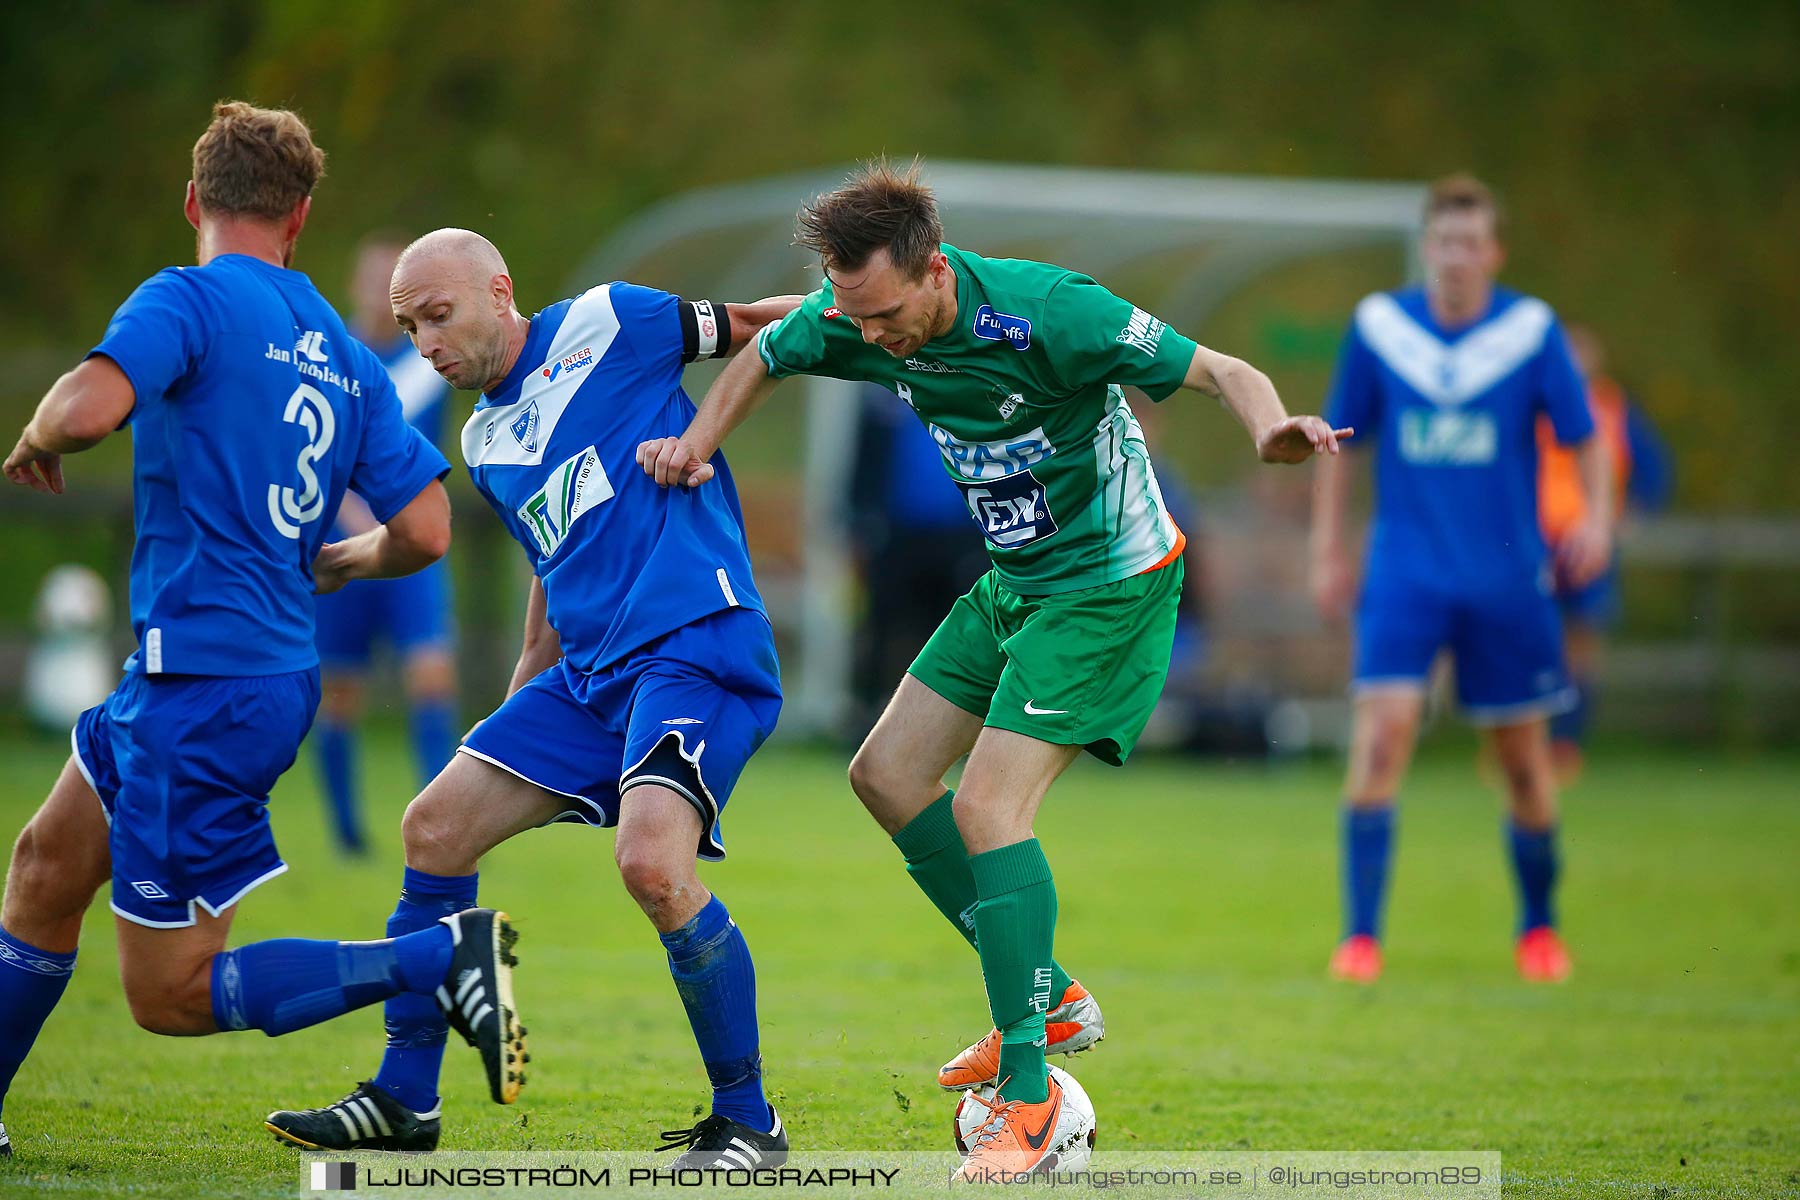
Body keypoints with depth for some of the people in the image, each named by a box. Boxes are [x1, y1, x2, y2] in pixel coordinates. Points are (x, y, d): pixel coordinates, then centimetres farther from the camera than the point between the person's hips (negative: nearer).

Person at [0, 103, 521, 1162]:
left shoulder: (190, 298, -10)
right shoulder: (345, 357, 10)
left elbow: (89, 406, -28)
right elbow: (425, 531, 5)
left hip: (204, 683, -9)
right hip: (281, 669, 9)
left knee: (174, 995, -4)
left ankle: (444, 956, -15)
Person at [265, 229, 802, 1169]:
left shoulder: (605, 325, -3)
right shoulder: (485, 443, 19)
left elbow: (749, 325, 7)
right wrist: (512, 722, 30)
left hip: (698, 644, -8)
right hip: (589, 671, 8)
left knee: (651, 863, -28)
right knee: (434, 828, 4)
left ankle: (748, 1121, -11)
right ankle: (403, 1101, 18)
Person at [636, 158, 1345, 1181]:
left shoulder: (1045, 311, -28)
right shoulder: (859, 317, -8)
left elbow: (1222, 372, -25)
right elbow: (766, 355, 15)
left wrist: (1272, 429, -47)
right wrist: (699, 441, -1)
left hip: (1111, 584, -8)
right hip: (1016, 584, 8)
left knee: (986, 808, -18)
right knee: (887, 776, 8)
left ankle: (1028, 1096, -12)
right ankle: (1046, 997, 17)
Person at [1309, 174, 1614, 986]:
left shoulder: (1532, 331, -3)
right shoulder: (1377, 326, 1)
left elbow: (1585, 439, 4)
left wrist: (1597, 519, -14)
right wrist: (1326, 549, 9)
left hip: (1507, 580, 0)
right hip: (1404, 575, 0)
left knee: (1523, 758, 6)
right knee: (1381, 736, -16)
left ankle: (1538, 926, 28)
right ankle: (1360, 934, -11)